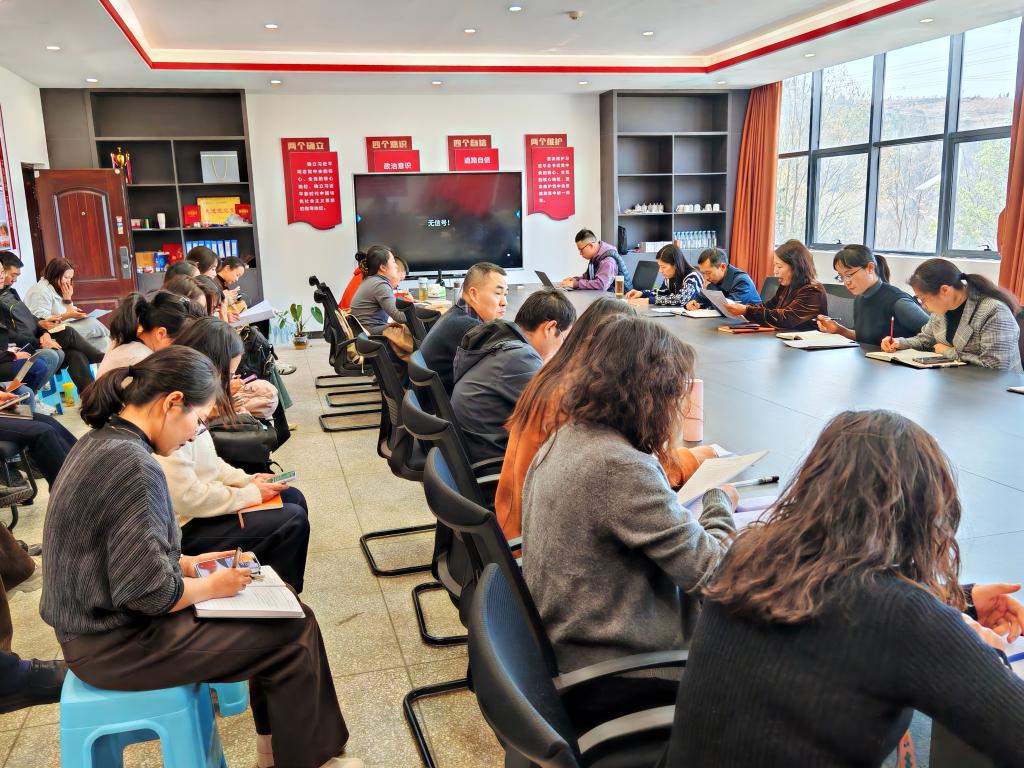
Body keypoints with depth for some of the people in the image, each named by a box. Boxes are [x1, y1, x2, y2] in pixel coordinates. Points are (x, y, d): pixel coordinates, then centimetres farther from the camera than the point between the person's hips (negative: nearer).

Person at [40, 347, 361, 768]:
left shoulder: (102, 441, 2)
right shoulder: (133, 465, -28)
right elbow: (151, 592, -28)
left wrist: (186, 563, 7)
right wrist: (213, 585, -11)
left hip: (102, 617, 10)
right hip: (118, 642, -10)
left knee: (277, 611, 13)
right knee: (294, 635, -5)